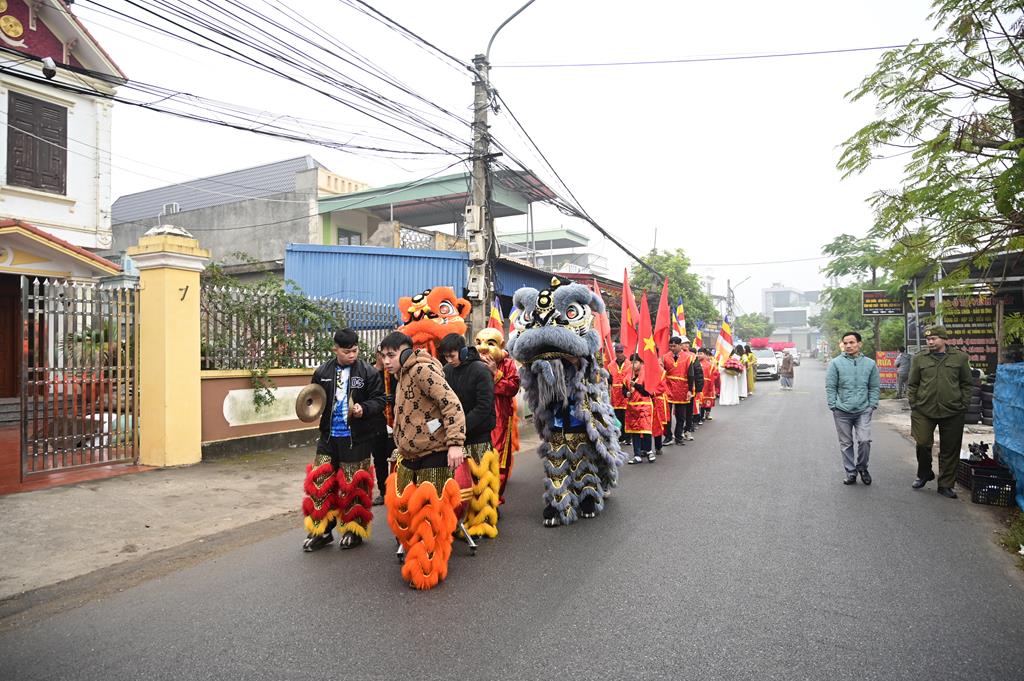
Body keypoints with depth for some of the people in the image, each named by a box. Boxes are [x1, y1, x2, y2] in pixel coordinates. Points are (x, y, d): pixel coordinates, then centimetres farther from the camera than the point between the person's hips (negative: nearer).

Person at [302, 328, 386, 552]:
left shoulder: (368, 372, -8)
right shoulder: (322, 372, 2)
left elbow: (380, 400, -6)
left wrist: (364, 409, -23)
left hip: (356, 439, -3)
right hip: (329, 436, 4)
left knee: (353, 484, 6)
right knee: (320, 482, 6)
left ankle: (354, 530, 25)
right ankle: (321, 530, 22)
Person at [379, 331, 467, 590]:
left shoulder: (422, 370, -15)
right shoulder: (403, 376, 16)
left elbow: (452, 404, -24)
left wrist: (455, 442, -32)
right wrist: (401, 446, 24)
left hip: (435, 454, -9)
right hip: (411, 456, 9)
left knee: (430, 512, -1)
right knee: (400, 506, 12)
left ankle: (428, 571, 16)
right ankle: (415, 554, 35)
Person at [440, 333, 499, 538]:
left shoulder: (480, 371, -12)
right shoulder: (447, 371, 5)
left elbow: (484, 407, -17)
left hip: (479, 435, -5)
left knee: (480, 479, 0)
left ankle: (483, 522, 13)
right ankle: (464, 519, 22)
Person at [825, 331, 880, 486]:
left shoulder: (870, 363, 6)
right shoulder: (836, 363, -1)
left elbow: (874, 387, 10)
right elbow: (830, 387, 0)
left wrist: (873, 404, 0)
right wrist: (833, 405, -5)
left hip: (863, 411, 1)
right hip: (842, 411, 0)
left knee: (865, 440, -9)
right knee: (846, 444, 8)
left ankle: (862, 468, 16)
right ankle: (850, 472, 21)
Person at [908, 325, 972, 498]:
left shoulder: (960, 357, 3)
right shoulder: (919, 358, 4)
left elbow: (966, 384, 8)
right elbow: (912, 384, 8)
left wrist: (964, 406, 2)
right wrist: (913, 404, 1)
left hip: (952, 412, 0)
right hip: (923, 411, 0)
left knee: (950, 450, 7)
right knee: (922, 444, -4)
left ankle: (946, 485, 20)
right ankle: (924, 474, 23)